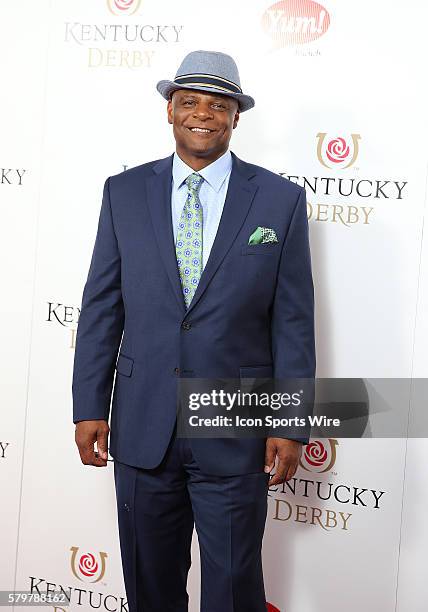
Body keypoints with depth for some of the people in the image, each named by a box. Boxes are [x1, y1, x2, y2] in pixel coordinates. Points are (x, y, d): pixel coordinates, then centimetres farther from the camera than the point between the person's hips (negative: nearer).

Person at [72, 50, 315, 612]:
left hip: (236, 433, -2)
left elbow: (293, 320, -2)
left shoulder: (281, 199, -2)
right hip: (142, 427, 2)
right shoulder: (124, 192, 4)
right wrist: (89, 406, 1)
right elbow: (101, 306, 4)